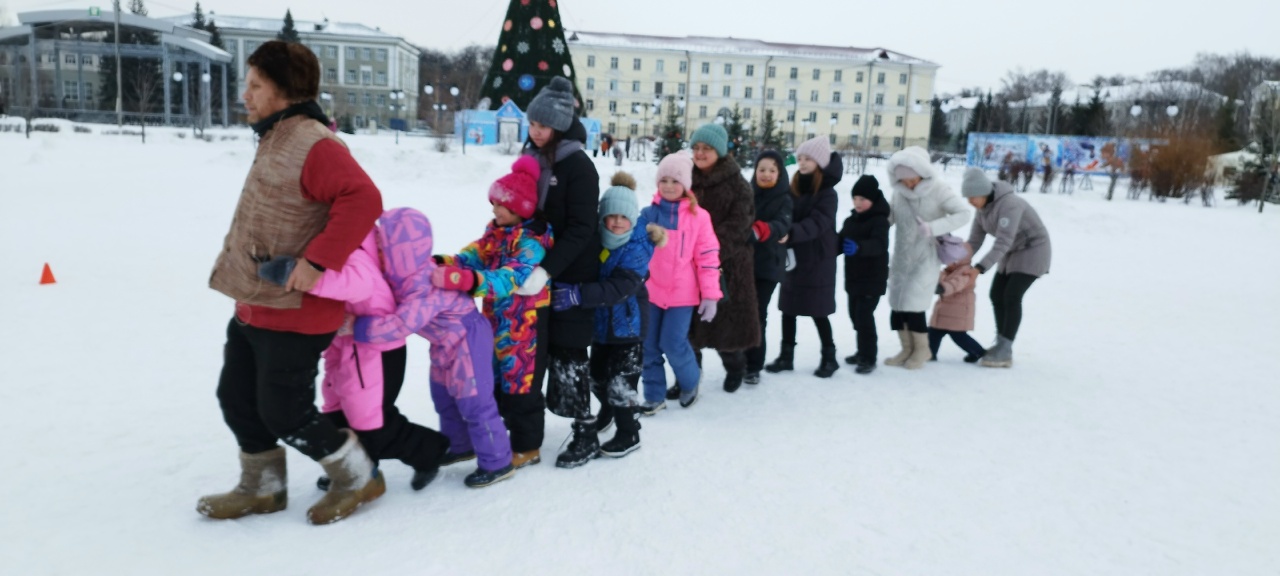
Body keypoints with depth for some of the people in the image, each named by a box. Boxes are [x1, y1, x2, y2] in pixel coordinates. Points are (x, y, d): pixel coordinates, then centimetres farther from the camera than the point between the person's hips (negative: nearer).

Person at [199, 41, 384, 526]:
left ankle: (359, 478, 19)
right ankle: (262, 488, 36)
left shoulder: (312, 144, -20)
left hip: (293, 312, -10)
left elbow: (363, 199, -31)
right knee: (237, 398, 17)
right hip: (254, 306, 10)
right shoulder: (274, 141, 13)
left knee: (285, 413, -1)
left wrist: (317, 260, -31)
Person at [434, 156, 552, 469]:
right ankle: (509, 428, 37)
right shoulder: (495, 232, 7)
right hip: (498, 320, 9)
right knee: (498, 379, 20)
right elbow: (474, 256, -2)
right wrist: (442, 264, -23)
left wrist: (466, 280, -49)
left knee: (521, 382, 2)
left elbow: (513, 277, -36)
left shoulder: (531, 241, -21)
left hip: (526, 325, -9)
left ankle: (526, 447, 16)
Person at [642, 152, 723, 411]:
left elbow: (708, 257, -5)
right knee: (649, 345, 7)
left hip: (682, 293, -3)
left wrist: (710, 295, -7)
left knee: (673, 344, -5)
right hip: (650, 291, 3)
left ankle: (690, 381, 25)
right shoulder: (648, 213, 2)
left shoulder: (698, 216, -6)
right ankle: (653, 395, 22)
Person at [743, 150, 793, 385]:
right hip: (743, 262, 3)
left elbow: (782, 225, -23)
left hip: (768, 265, -3)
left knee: (757, 315, -2)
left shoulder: (785, 199, -5)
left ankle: (754, 367, 9)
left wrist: (758, 230, -42)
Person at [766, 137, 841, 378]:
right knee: (787, 308, 8)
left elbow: (817, 223, -26)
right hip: (793, 258, 6)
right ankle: (786, 356, 19)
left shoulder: (827, 194, -12)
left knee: (818, 311, 3)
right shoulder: (794, 188, 7)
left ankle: (829, 357, 20)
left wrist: (791, 233, -41)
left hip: (817, 262, -5)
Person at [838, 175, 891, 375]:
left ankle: (869, 358, -3)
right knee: (856, 315, 15)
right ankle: (863, 352, 29)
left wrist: (859, 247, -50)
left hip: (872, 279, -8)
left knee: (864, 316, -11)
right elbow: (839, 243, 14)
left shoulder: (879, 221, -15)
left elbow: (879, 244, -32)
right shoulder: (850, 220, 9)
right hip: (854, 277, 8)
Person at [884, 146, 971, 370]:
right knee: (897, 304, 6)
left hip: (926, 257, -5)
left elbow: (963, 213, -17)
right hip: (901, 257, 5)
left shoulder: (937, 189, -12)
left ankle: (922, 349, 14)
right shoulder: (899, 191, 1)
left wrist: (933, 228, -29)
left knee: (913, 304, -7)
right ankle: (907, 349, 24)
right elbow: (888, 216, 8)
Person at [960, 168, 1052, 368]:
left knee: (1012, 297, -16)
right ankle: (1001, 345, 13)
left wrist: (979, 268, -46)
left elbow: (1003, 242, -38)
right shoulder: (983, 208, -3)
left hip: (1034, 250, -9)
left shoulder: (1009, 204, -31)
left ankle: (1005, 351, -13)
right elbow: (975, 240, -3)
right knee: (997, 295, 4)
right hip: (1014, 252, 9)